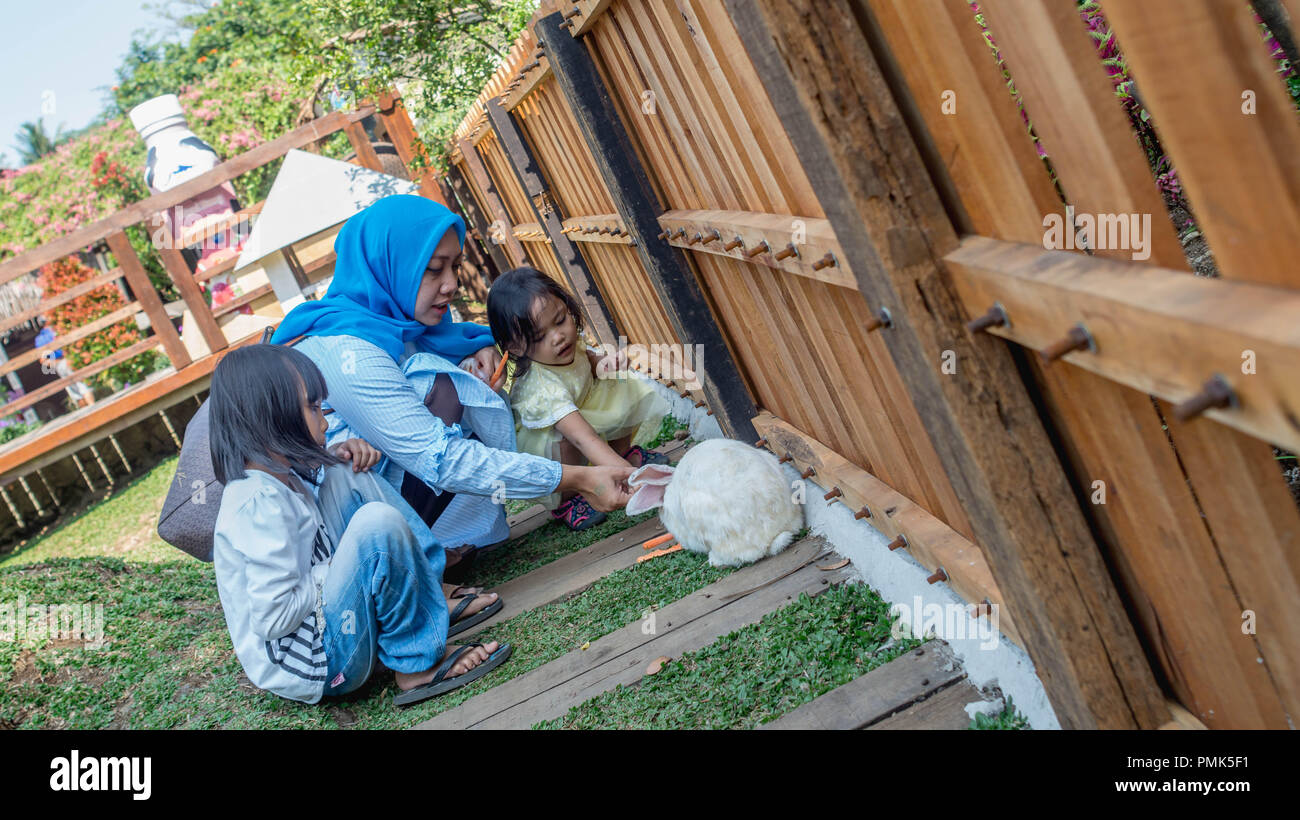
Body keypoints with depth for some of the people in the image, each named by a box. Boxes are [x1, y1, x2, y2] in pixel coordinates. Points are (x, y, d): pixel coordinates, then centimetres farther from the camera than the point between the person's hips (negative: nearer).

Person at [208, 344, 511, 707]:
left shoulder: (278, 474, 3)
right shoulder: (260, 503, -24)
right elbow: (272, 619, -27)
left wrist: (337, 456, 5)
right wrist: (332, 573, -13)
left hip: (316, 611, 10)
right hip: (312, 668, -10)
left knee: (346, 477, 9)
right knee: (379, 523, -30)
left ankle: (432, 593, 4)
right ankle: (418, 666, -14)